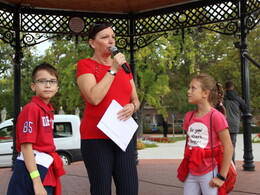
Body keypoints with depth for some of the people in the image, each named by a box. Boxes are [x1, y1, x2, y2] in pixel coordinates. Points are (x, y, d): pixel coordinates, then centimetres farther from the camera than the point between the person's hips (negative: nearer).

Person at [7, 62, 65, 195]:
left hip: (47, 171, 8)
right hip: (32, 169, -8)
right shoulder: (31, 109, -13)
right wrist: (36, 181, -24)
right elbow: (26, 146, -19)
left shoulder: (49, 111, 11)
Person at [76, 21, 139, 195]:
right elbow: (94, 98, -17)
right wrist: (113, 70, -12)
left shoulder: (123, 65, 15)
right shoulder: (85, 65, -2)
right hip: (96, 137, -5)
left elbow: (135, 99, 19)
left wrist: (132, 107, -4)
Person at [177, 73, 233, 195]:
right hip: (191, 173, 6)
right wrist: (185, 168, 12)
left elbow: (228, 147, -13)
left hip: (210, 173, -6)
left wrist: (222, 176, -13)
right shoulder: (189, 116, 7)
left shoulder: (216, 116, -12)